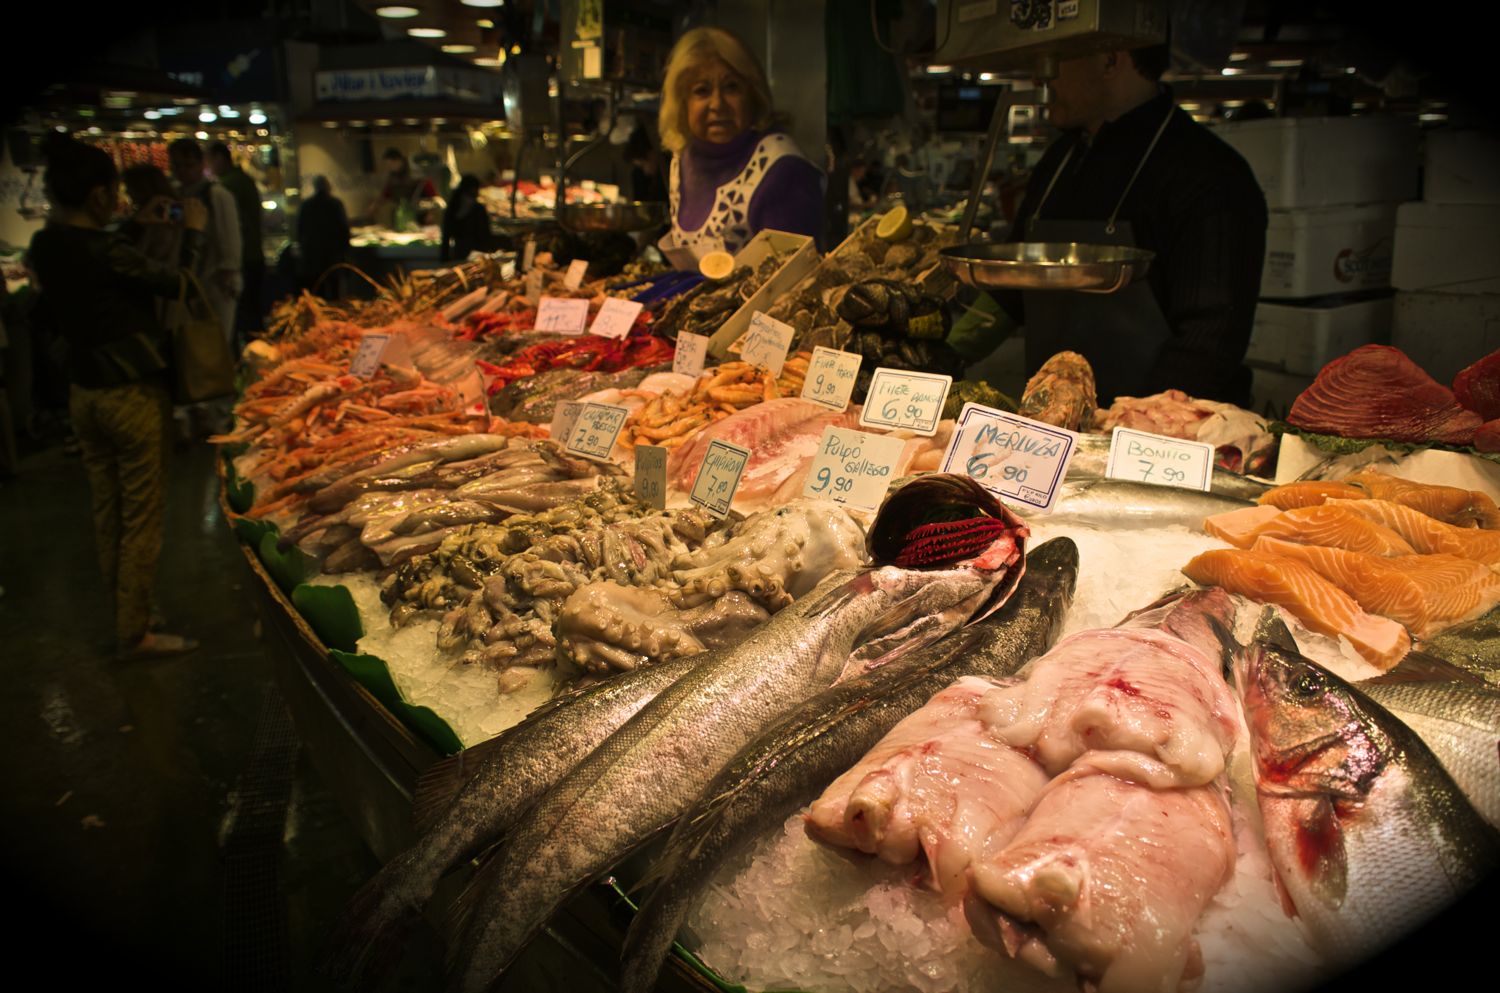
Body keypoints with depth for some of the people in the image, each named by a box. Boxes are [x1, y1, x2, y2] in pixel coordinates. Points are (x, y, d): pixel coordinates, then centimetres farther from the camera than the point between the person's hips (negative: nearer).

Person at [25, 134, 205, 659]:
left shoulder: (45, 247, 0)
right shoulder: (105, 250, -22)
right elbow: (172, 282, -9)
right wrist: (193, 232, 4)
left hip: (83, 393, 8)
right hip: (132, 395, -8)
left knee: (107, 508, 19)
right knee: (142, 516, 3)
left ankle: (124, 610, 34)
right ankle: (136, 632, 13)